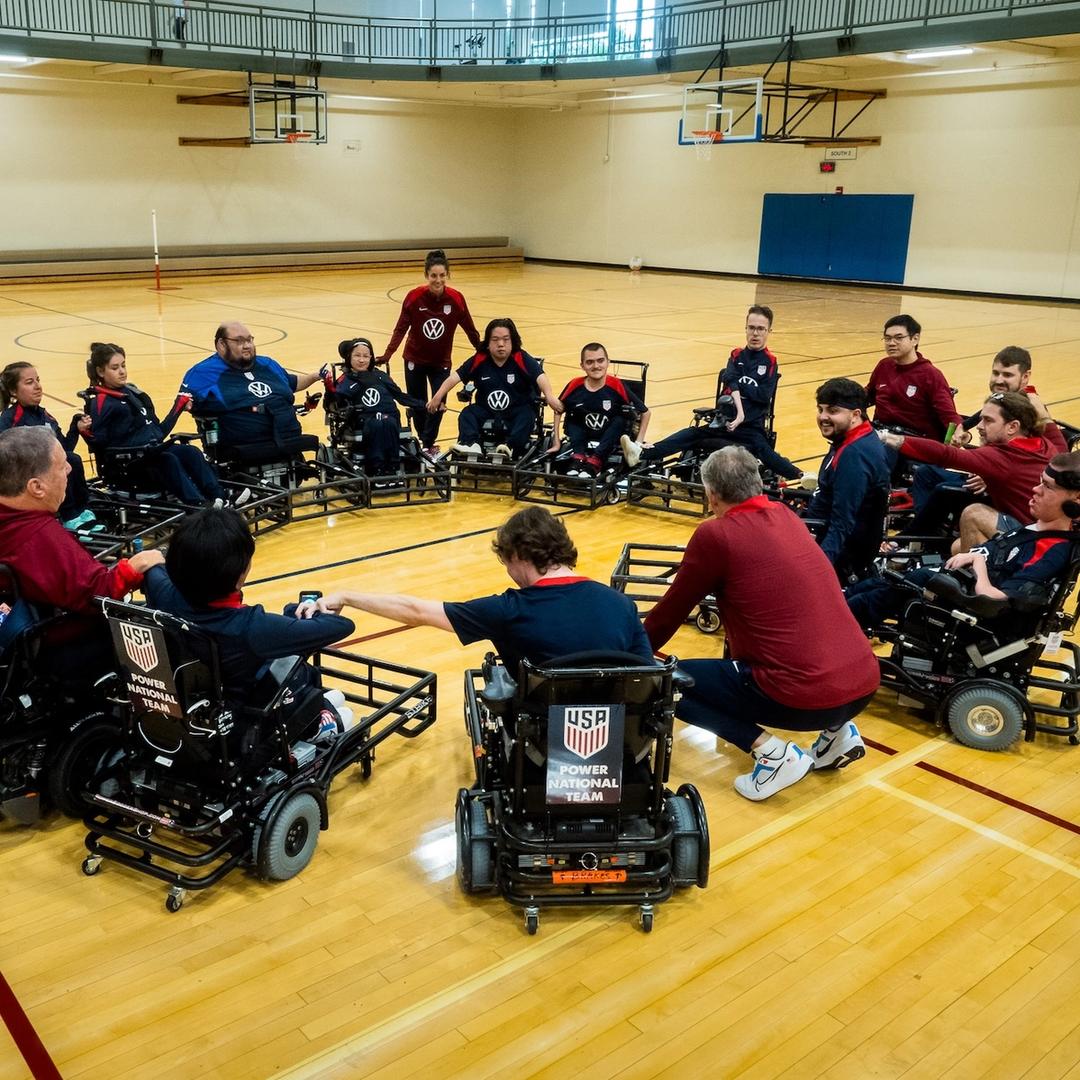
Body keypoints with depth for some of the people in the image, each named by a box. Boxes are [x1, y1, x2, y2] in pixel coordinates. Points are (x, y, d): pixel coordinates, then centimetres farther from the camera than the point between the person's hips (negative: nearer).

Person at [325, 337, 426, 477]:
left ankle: (392, 469, -33)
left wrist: (424, 405, 20)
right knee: (376, 425, -36)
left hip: (389, 417, 2)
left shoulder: (380, 376, 20)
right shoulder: (346, 381, 10)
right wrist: (330, 390, -24)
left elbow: (400, 396, 25)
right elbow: (333, 405, -3)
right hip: (364, 421, -2)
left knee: (388, 423, -33)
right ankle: (376, 470, -37)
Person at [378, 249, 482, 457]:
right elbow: (401, 328, -12)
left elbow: (469, 329, -4)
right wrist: (387, 355, -20)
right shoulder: (414, 297, -17)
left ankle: (428, 444, 3)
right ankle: (424, 441, 32)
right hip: (415, 360, 0)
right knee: (417, 405, 11)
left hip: (441, 362, 0)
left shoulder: (456, 299, -14)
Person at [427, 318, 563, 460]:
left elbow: (540, 376, -26)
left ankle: (510, 447, -48)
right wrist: (438, 396, -24)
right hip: (487, 413, 2)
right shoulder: (479, 360, -5)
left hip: (516, 413, -2)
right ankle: (471, 444, -41)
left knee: (527, 414, -31)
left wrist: (549, 395, -46)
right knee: (468, 413, -21)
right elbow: (455, 376, -10)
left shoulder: (521, 359, -11)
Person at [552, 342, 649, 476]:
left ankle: (594, 462, -35)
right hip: (582, 437, 2)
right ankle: (578, 458, -32)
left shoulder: (617, 386, -17)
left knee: (620, 420, -24)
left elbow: (645, 413, -7)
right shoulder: (574, 386, -13)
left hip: (610, 439, -2)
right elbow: (558, 410, 3)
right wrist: (556, 442, -2)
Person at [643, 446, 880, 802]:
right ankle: (838, 730, 20)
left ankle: (772, 752, -3)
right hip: (864, 682, 7)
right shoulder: (786, 516, 14)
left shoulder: (714, 534, -5)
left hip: (804, 695, -7)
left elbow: (671, 611, 7)